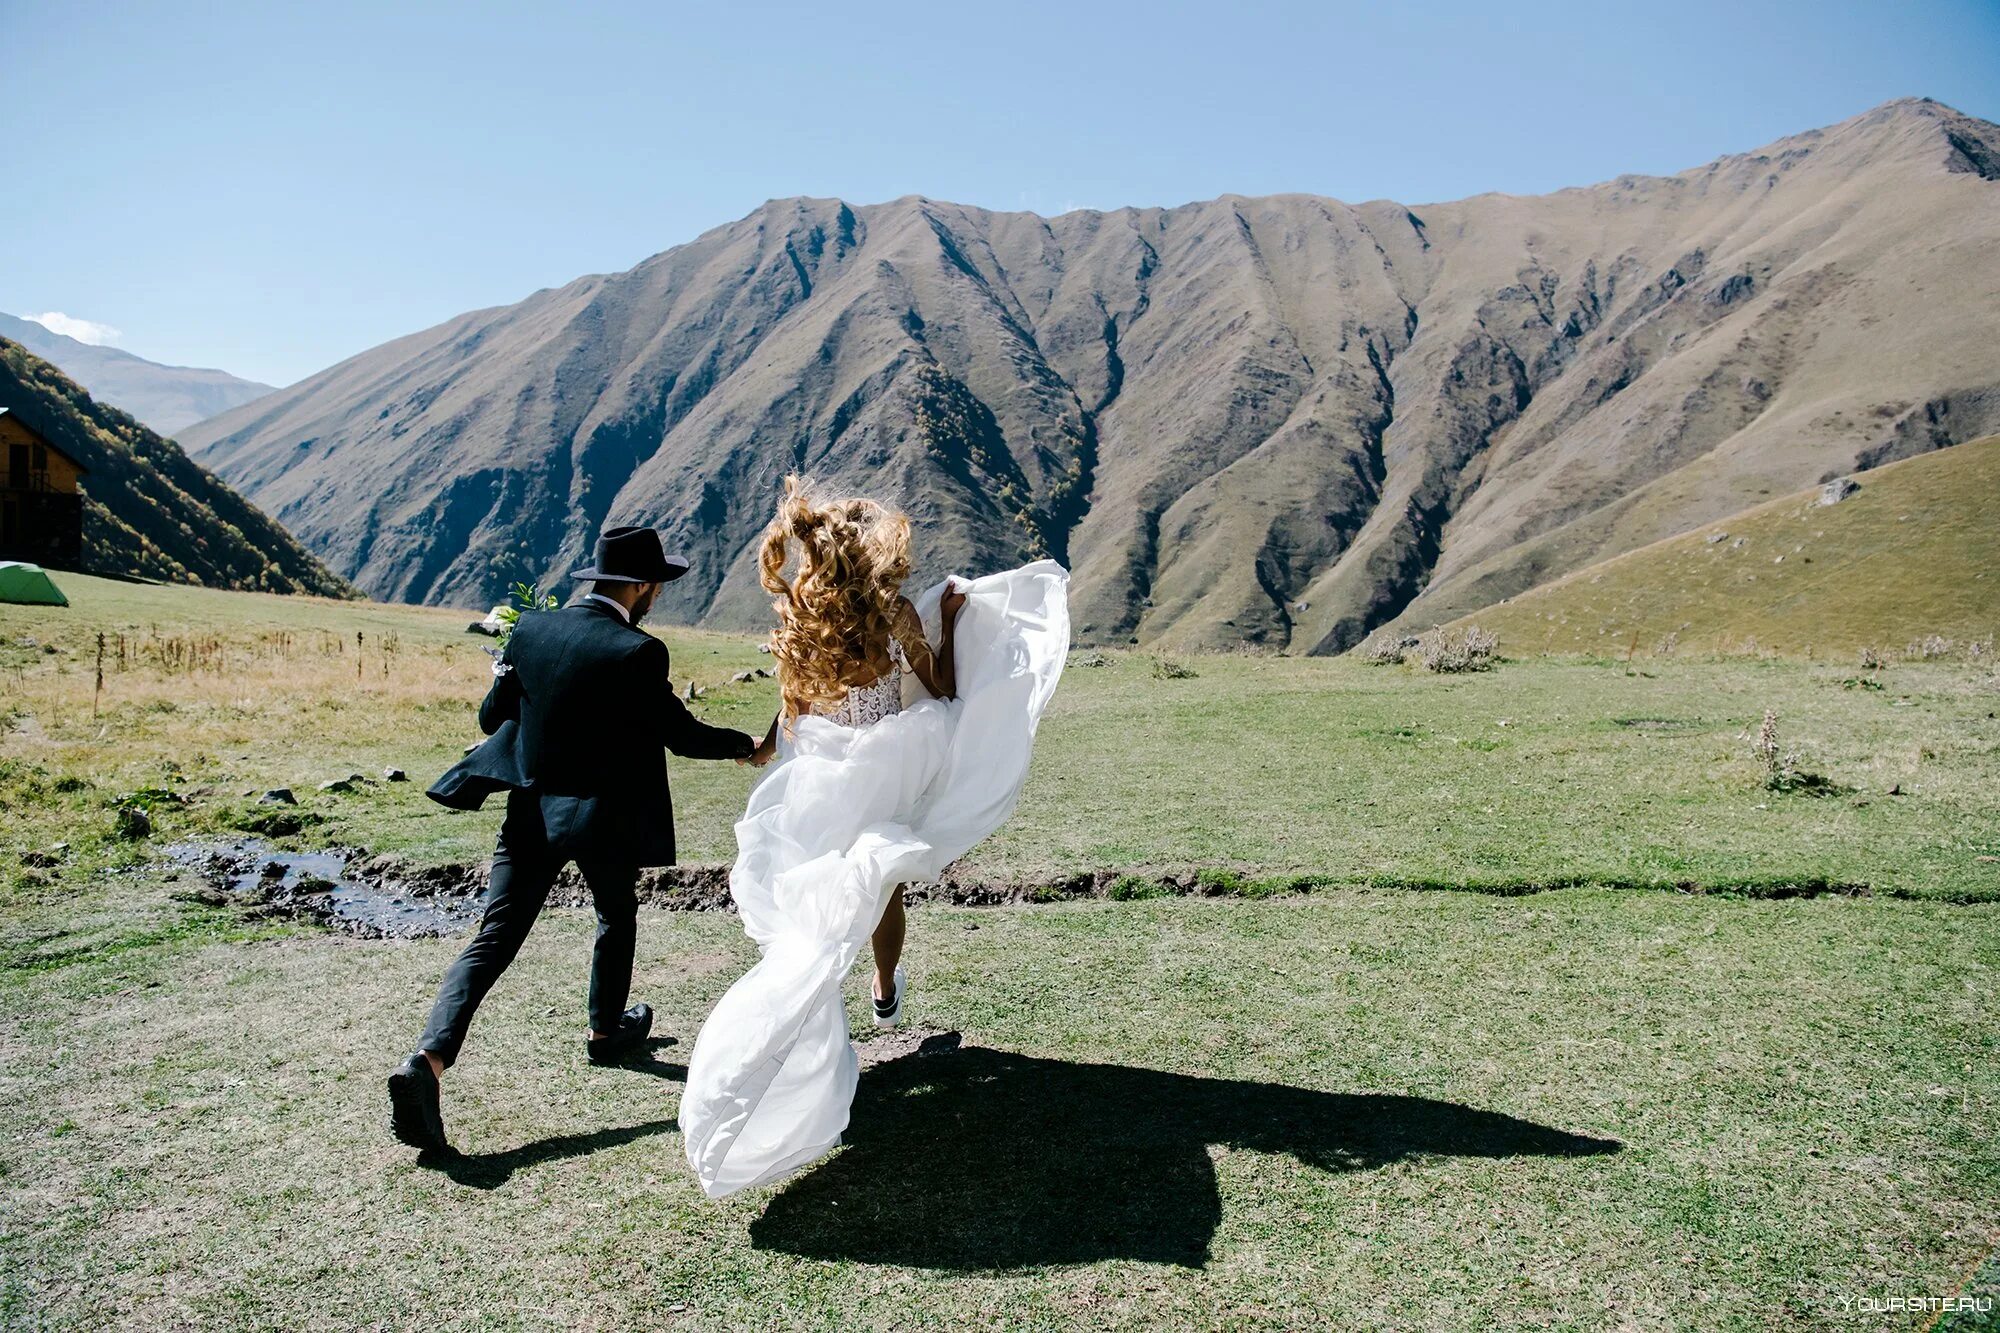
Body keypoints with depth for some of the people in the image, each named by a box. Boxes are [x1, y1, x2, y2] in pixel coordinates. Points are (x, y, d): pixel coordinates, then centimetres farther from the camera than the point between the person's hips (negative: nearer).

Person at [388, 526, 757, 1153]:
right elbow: (683, 735, -7)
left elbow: (492, 718, 6)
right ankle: (606, 1031, 41)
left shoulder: (531, 629, -2)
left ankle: (427, 1059, -13)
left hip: (531, 812, 3)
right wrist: (747, 745, 9)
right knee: (617, 919, 24)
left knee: (492, 941, 3)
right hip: (605, 819, -3)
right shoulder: (638, 652, -16)